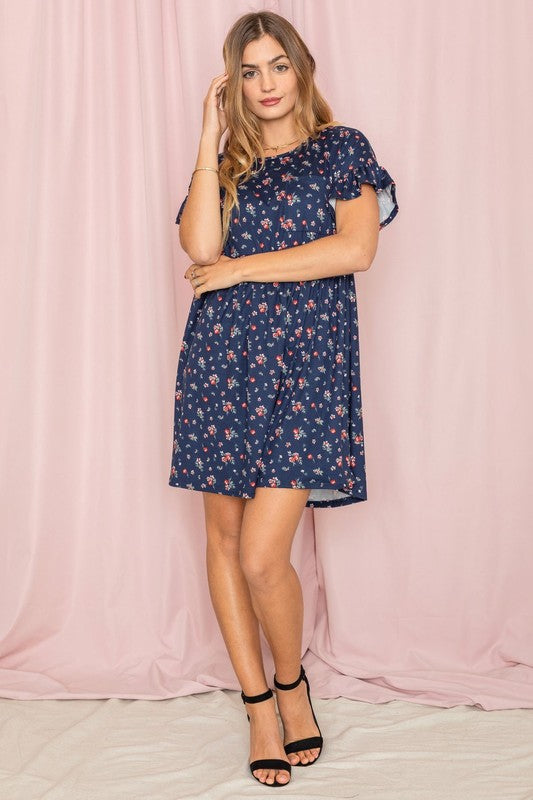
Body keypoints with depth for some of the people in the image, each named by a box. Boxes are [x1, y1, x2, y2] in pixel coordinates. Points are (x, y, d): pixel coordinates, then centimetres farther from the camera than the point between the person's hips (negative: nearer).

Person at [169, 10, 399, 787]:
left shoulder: (343, 147, 8)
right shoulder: (225, 162, 16)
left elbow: (355, 249, -8)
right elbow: (201, 246, -4)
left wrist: (242, 268, -5)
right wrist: (212, 138, 1)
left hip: (307, 361, -4)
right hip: (222, 357, 4)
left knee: (263, 555, -11)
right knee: (224, 537, 4)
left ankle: (293, 686, 17)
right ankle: (260, 707, 19)